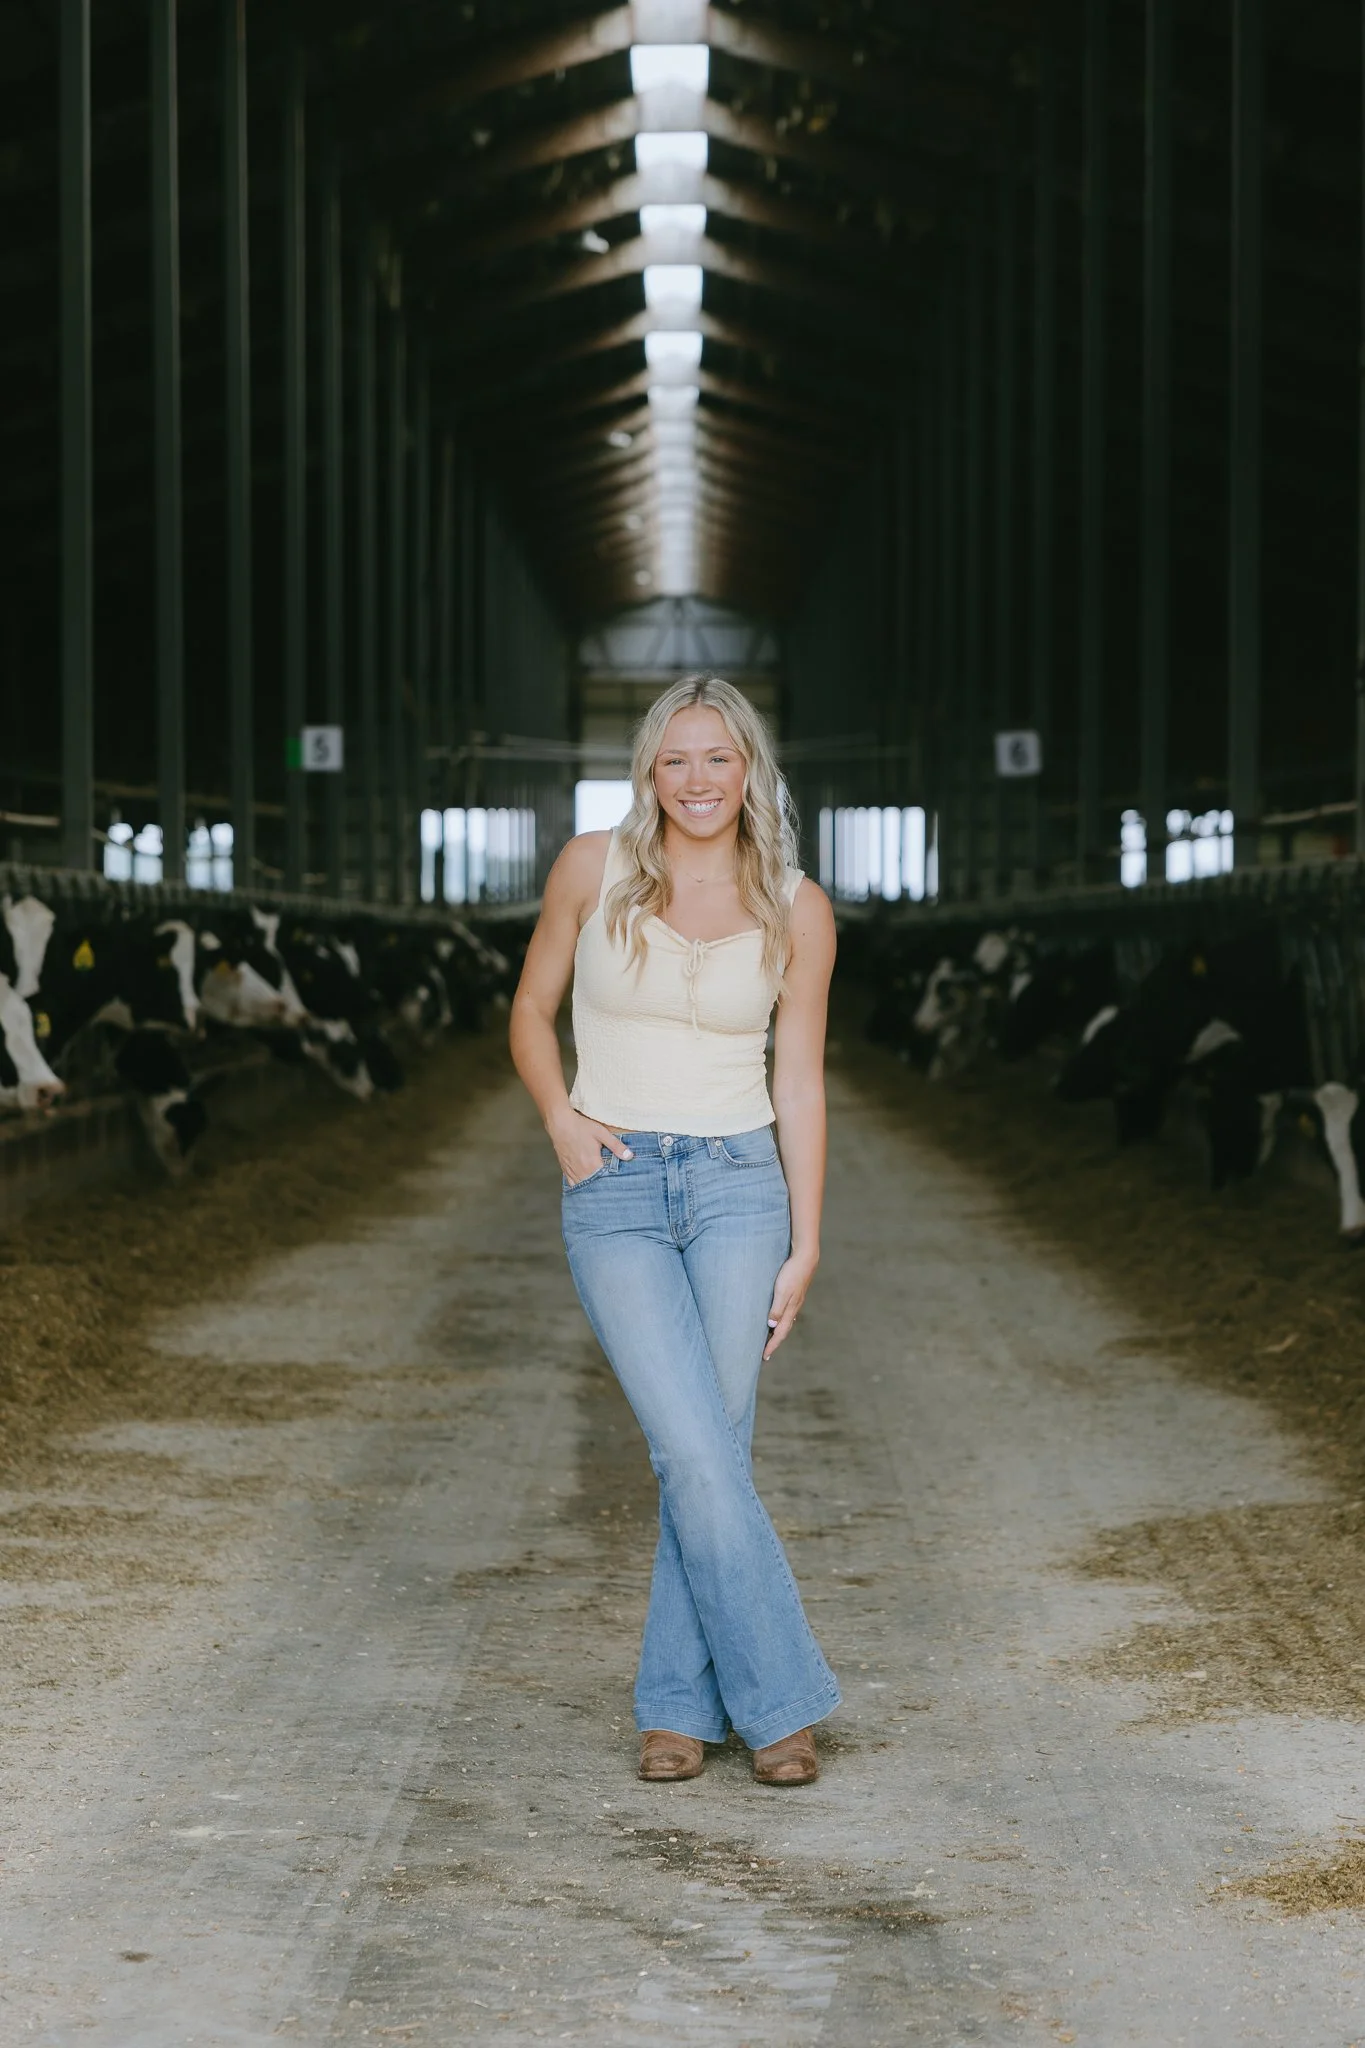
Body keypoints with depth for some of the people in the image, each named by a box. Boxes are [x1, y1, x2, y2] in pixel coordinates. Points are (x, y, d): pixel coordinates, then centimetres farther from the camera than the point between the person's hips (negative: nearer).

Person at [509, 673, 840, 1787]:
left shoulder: (796, 909, 1)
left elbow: (801, 1081, 5)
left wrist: (805, 1245, 2)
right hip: (616, 1195, -1)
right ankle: (781, 1694, 1)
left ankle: (679, 1700, 13)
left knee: (710, 1454, -2)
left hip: (740, 1189, 1)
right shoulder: (594, 868, -1)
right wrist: (561, 1116, -6)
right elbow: (533, 1009, 11)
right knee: (697, 1456, -11)